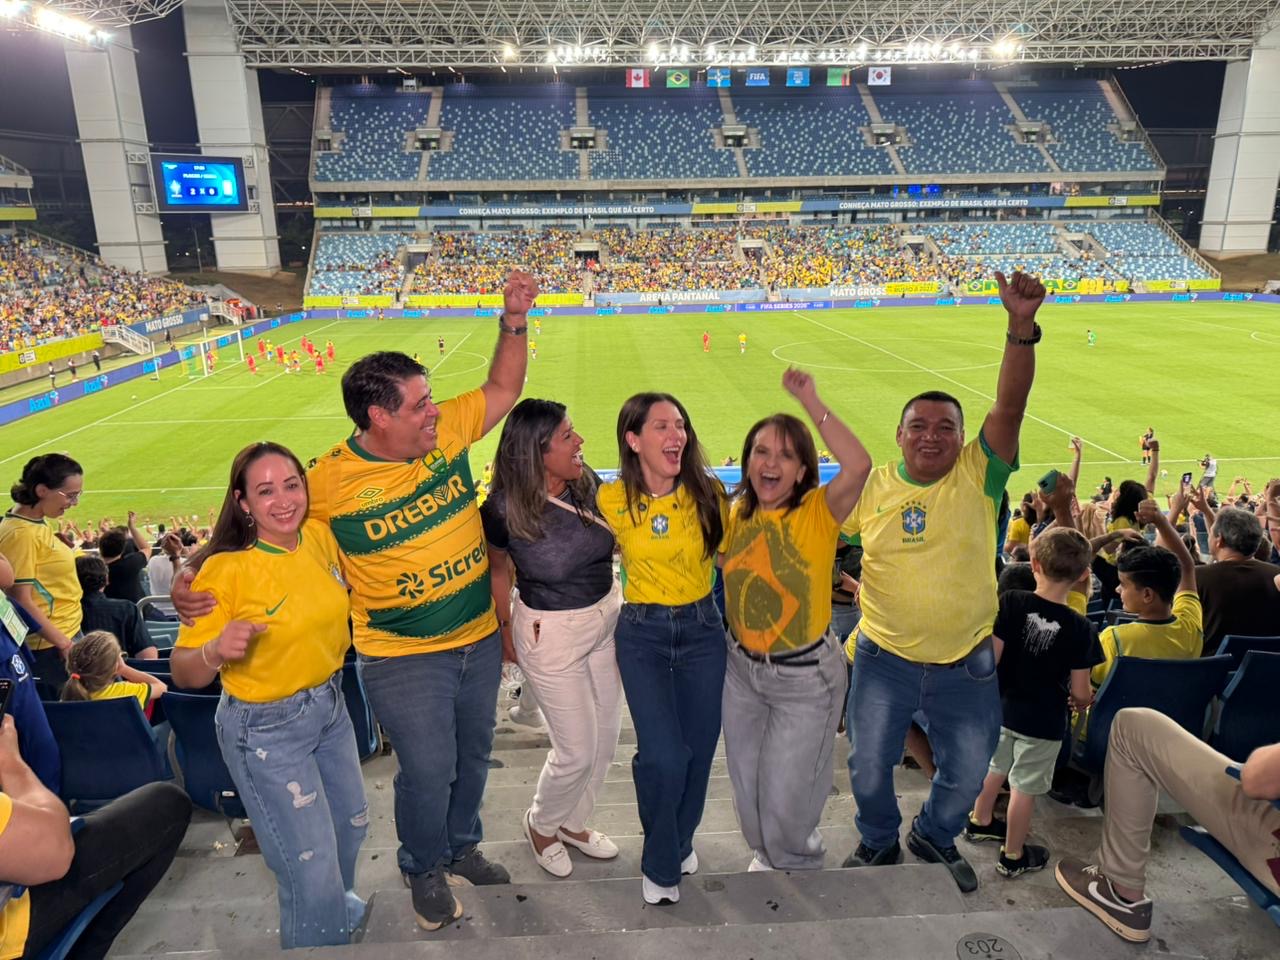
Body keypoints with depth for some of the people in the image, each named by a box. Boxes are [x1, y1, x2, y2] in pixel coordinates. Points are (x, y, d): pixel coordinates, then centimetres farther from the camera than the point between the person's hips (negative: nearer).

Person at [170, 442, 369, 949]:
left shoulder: (320, 536, -9)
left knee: (351, 825, 26)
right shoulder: (224, 570, -24)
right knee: (311, 866, 1)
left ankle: (338, 904, 57)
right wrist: (215, 650, -38)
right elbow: (184, 673, -20)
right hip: (266, 728, -6)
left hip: (330, 706, 7)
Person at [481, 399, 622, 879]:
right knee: (576, 751, 5)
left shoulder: (588, 484, -10)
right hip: (550, 632, -5)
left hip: (608, 617, 5)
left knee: (606, 738, 17)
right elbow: (497, 571, -3)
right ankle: (541, 824, 38)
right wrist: (505, 630, 5)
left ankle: (573, 822, 44)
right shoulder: (504, 509, -21)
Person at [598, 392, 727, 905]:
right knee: (663, 756, -8)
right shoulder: (612, 500, -11)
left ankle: (681, 840, 41)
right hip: (642, 633, -2)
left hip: (703, 628, 2)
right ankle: (660, 865, 21)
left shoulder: (708, 493, -8)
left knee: (699, 748, 11)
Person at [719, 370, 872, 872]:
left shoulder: (817, 513, -19)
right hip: (742, 669, 5)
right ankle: (766, 855, 53)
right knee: (747, 786, 22)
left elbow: (859, 465, -38)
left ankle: (799, 867, 42)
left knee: (786, 797, 9)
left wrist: (811, 402, -35)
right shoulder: (737, 515, -3)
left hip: (806, 677, -5)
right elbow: (720, 560, 15)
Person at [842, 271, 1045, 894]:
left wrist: (1022, 326, -38)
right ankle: (878, 843, 44)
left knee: (966, 772, 18)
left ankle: (935, 837, 49)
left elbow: (1010, 404, -26)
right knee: (869, 766, 14)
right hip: (884, 659, 0)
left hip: (966, 664, 0)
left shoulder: (978, 477, -11)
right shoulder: (872, 486, -8)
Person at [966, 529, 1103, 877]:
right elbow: (1080, 693, -12)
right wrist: (1082, 700, 12)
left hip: (1002, 707, 3)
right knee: (1025, 786, 12)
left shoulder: (1010, 602, -16)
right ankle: (1013, 856, 28)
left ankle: (980, 822, 46)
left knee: (996, 766, 25)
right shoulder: (1079, 628, -17)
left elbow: (990, 658, -16)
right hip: (1043, 720, -3)